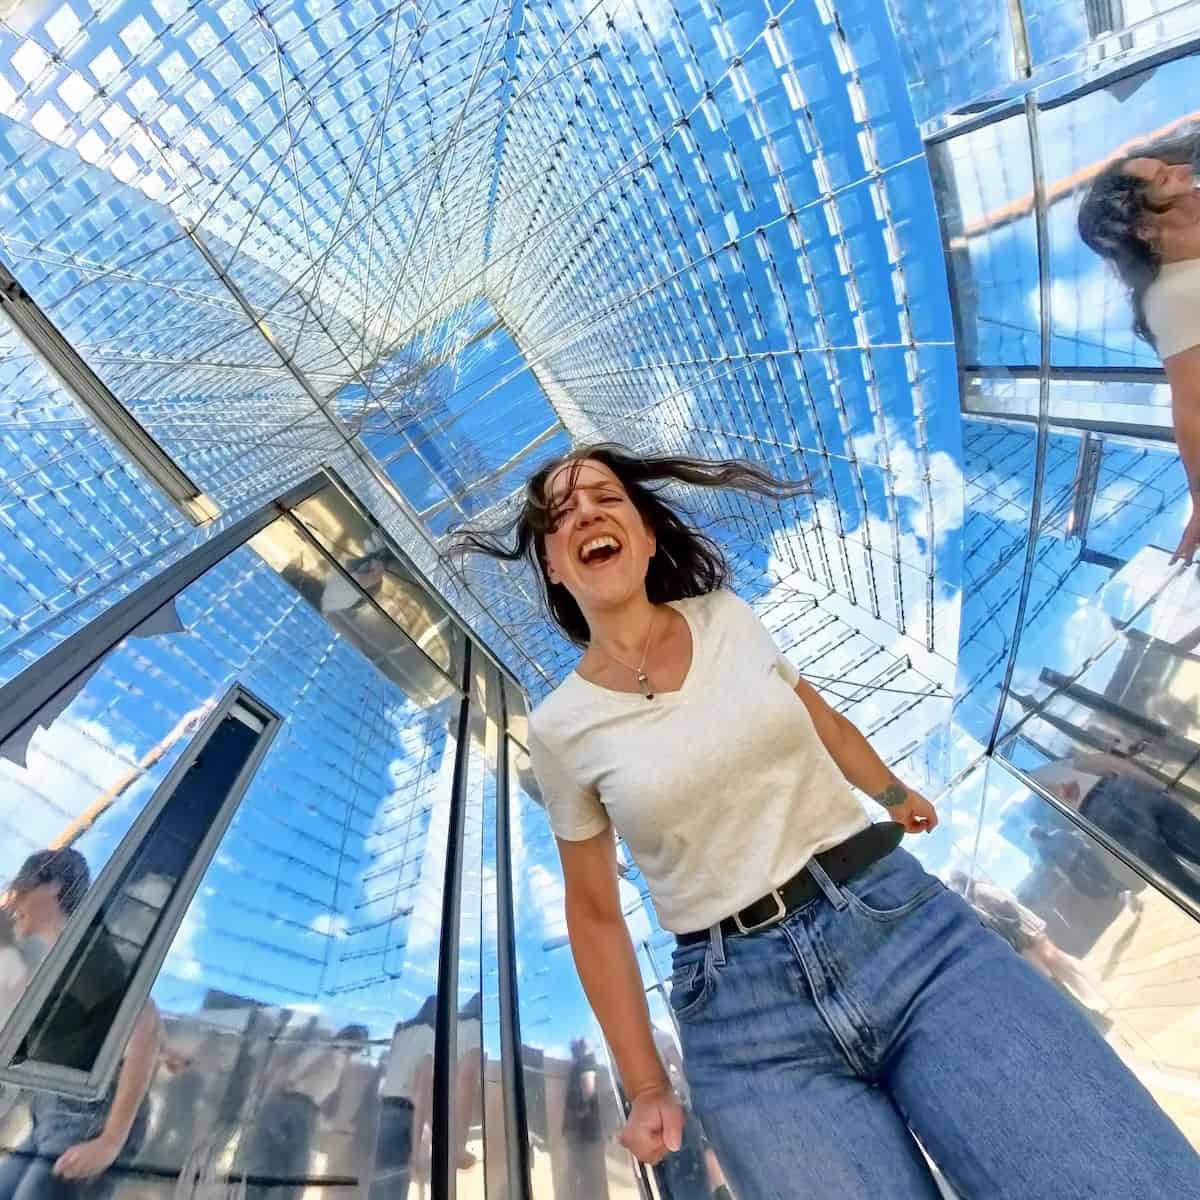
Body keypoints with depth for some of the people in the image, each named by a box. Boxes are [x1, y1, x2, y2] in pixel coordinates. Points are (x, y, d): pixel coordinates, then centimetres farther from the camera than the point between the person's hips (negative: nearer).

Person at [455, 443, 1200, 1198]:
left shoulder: (729, 618, 1)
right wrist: (647, 1088, 8)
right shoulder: (560, 726, -4)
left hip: (906, 923, 2)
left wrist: (895, 793, 36)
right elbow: (594, 911, 7)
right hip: (743, 1005, -1)